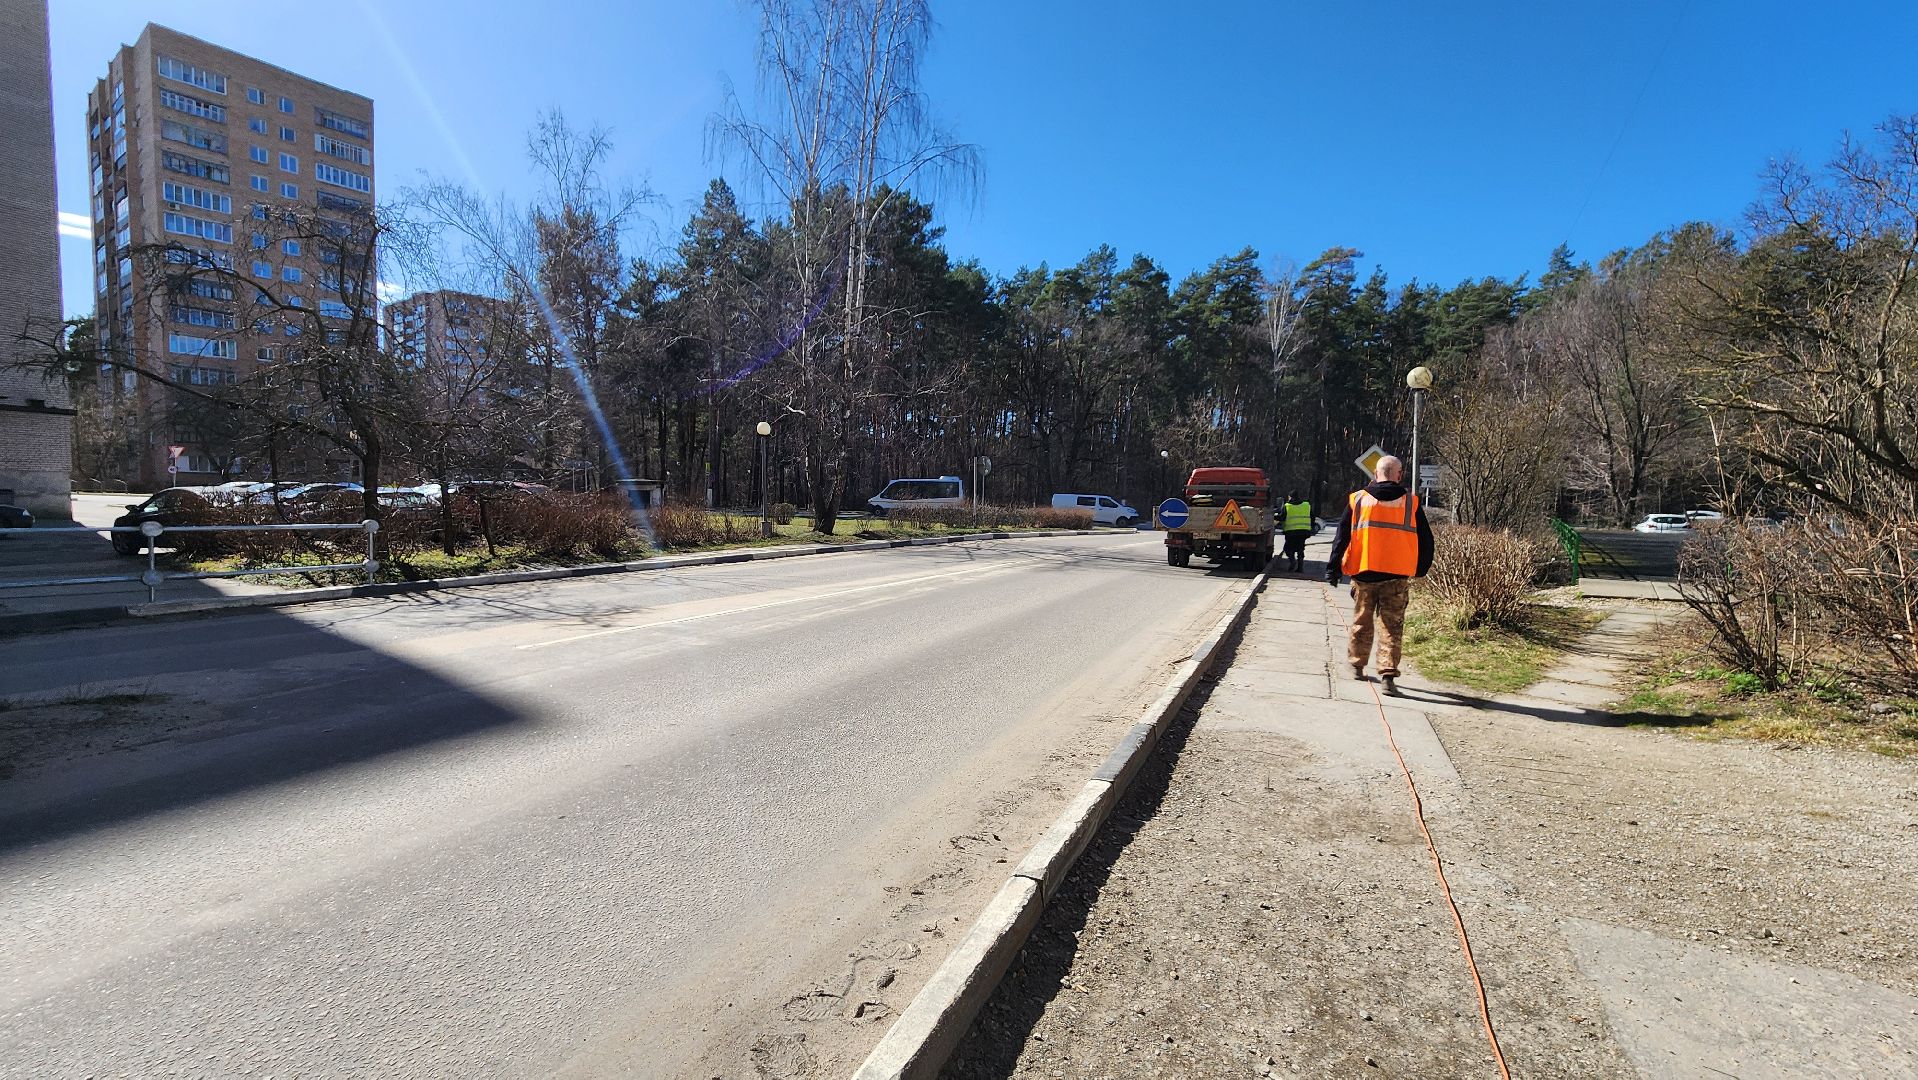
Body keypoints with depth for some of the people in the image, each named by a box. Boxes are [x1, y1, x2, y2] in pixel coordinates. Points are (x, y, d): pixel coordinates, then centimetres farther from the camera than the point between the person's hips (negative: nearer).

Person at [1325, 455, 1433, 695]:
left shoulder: (1357, 500, 2)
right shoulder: (1412, 503, 2)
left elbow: (1342, 536, 1)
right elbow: (1425, 540, 8)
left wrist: (1333, 567, 5)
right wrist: (1421, 568, 22)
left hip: (1363, 572, 1)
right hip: (1397, 575, -1)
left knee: (1361, 621, 17)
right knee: (1392, 626, 2)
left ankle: (1357, 666, 29)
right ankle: (1388, 674, -6)